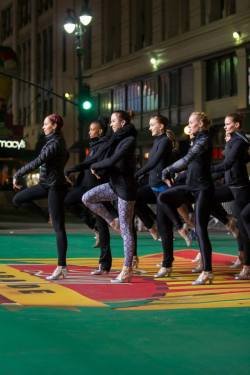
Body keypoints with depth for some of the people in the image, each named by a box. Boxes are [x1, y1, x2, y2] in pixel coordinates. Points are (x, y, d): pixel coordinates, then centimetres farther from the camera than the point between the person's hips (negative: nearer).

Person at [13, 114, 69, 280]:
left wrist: (17, 175, -15)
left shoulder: (55, 143, -18)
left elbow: (37, 162, -22)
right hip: (46, 184, 10)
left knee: (58, 227, -8)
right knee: (18, 199, 12)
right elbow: (66, 156, 29)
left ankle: (62, 267, -6)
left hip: (55, 186, -10)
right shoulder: (55, 140, 11)